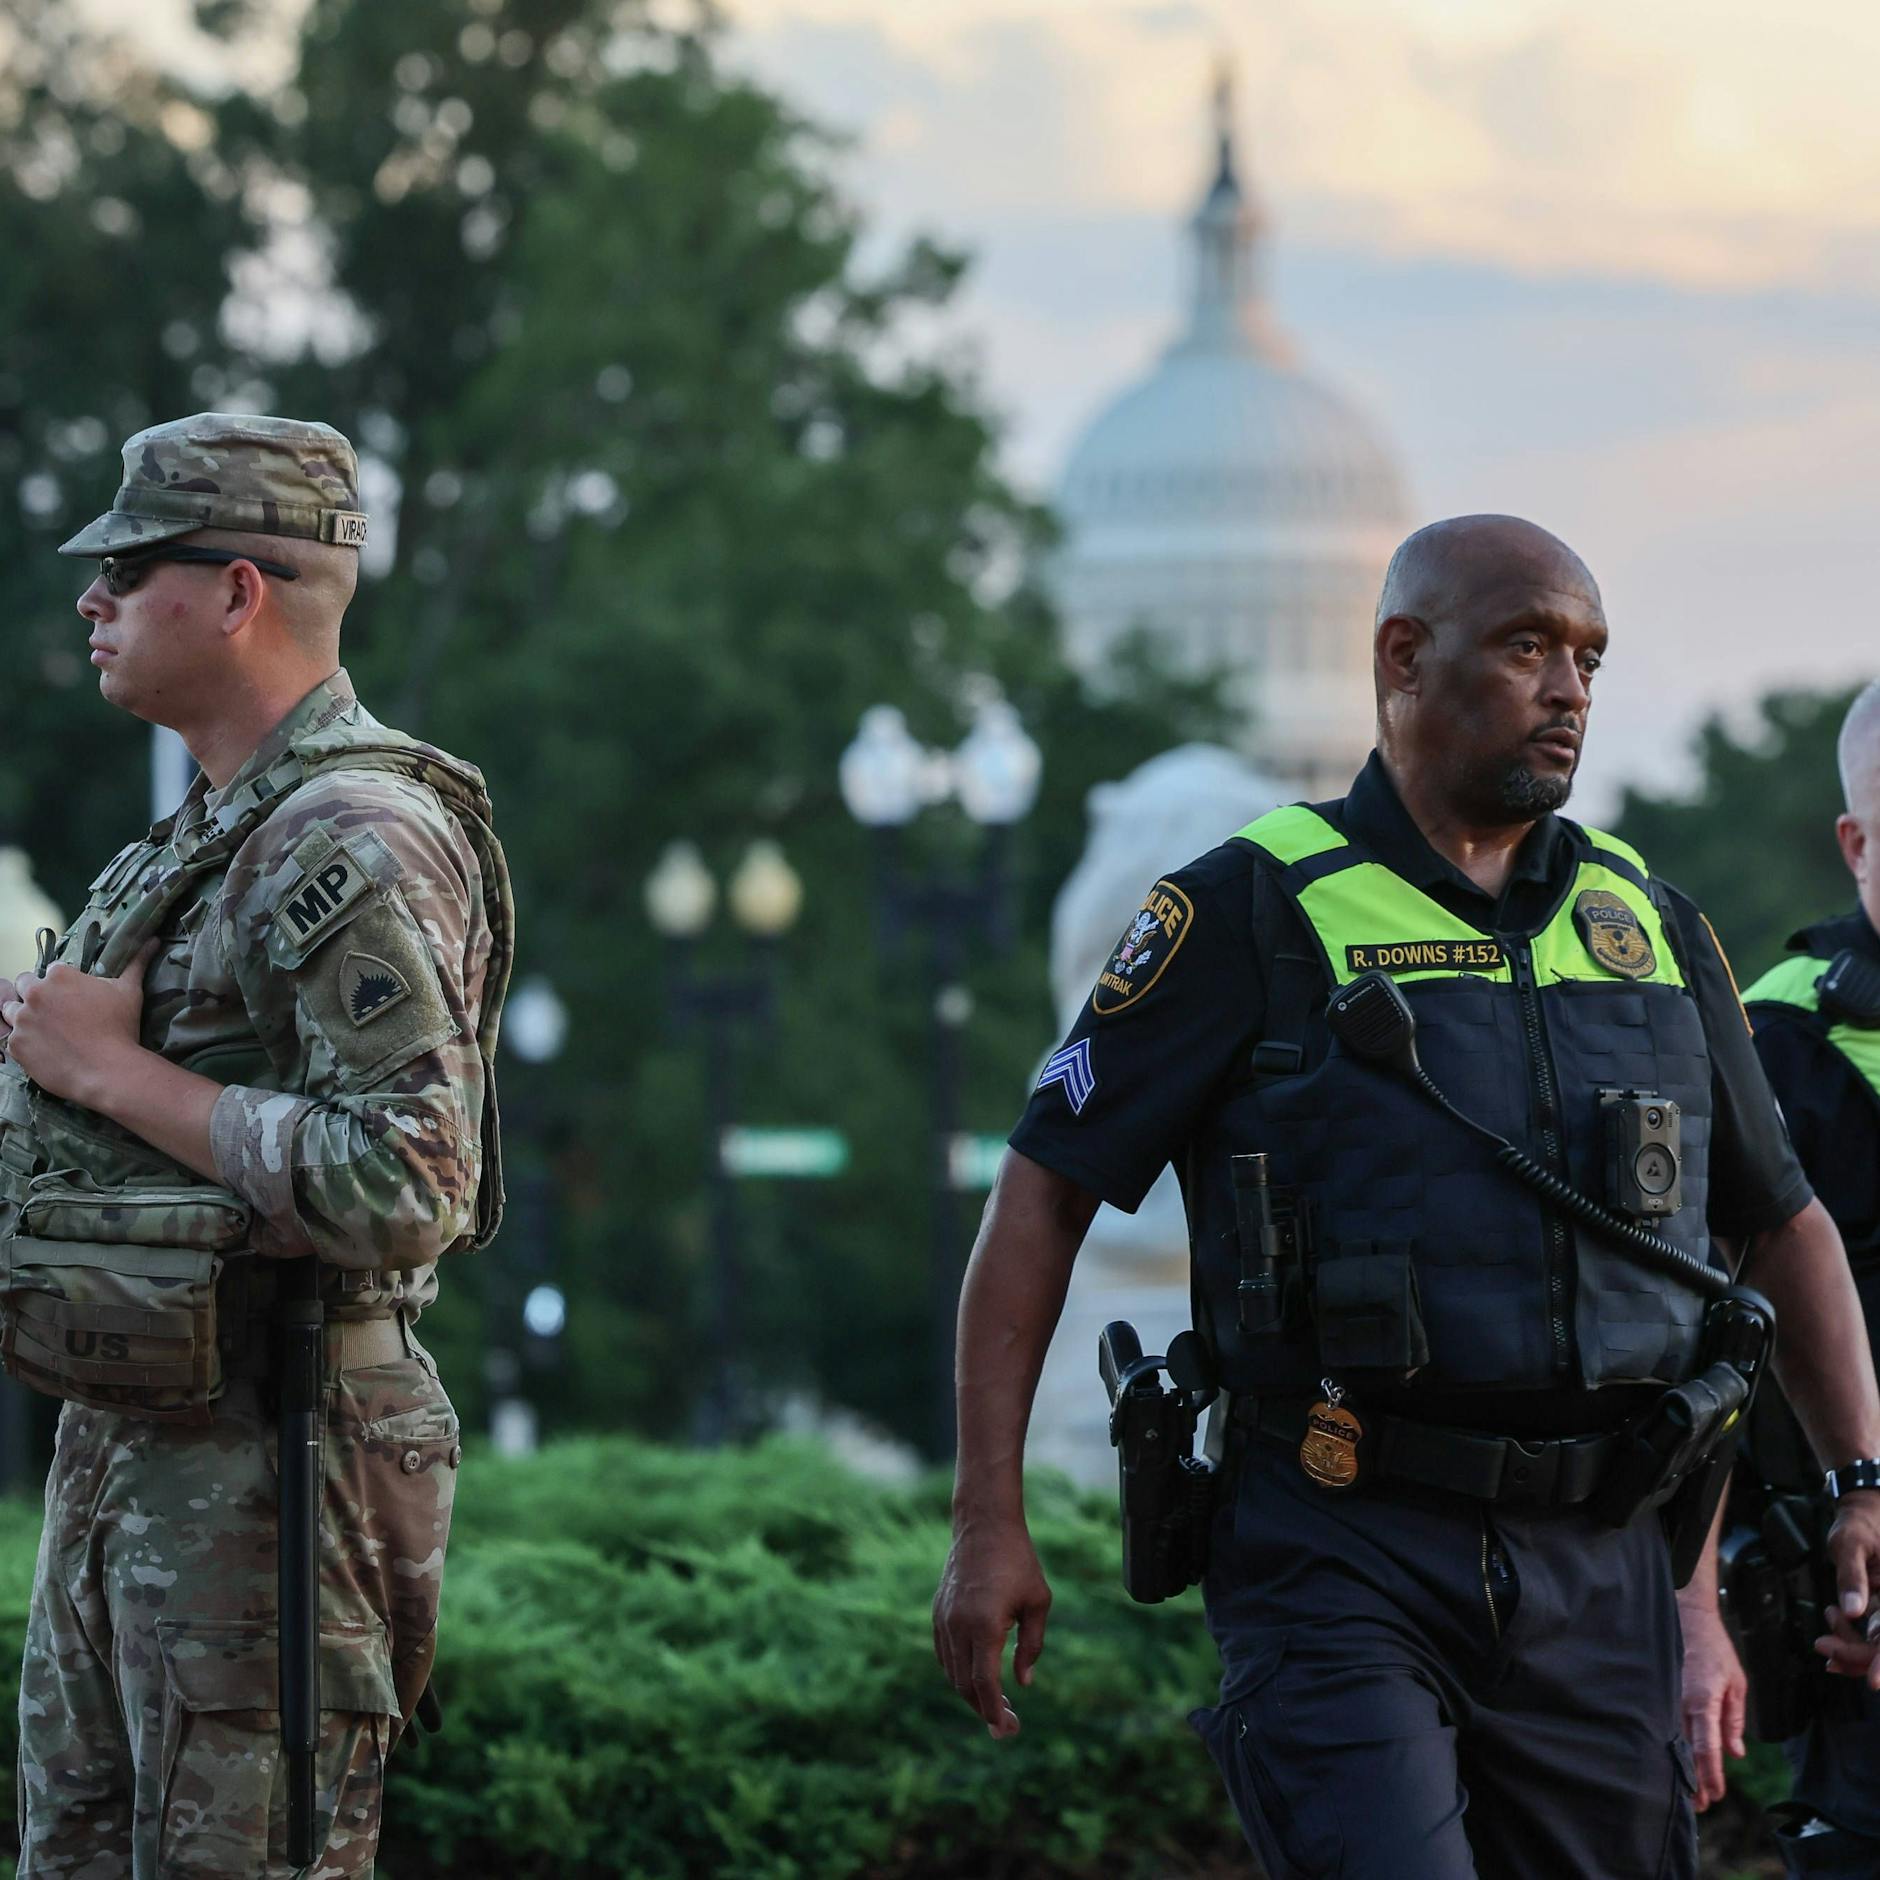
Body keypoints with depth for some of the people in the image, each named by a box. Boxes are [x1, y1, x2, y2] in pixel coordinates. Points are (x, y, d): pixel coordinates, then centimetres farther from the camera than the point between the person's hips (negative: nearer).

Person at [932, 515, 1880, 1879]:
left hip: (1594, 1570, 5)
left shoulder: (1648, 927, 14)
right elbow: (1043, 1193, -1)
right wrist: (991, 1523, -6)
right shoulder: (1255, 910, -1)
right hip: (1340, 1563, -5)